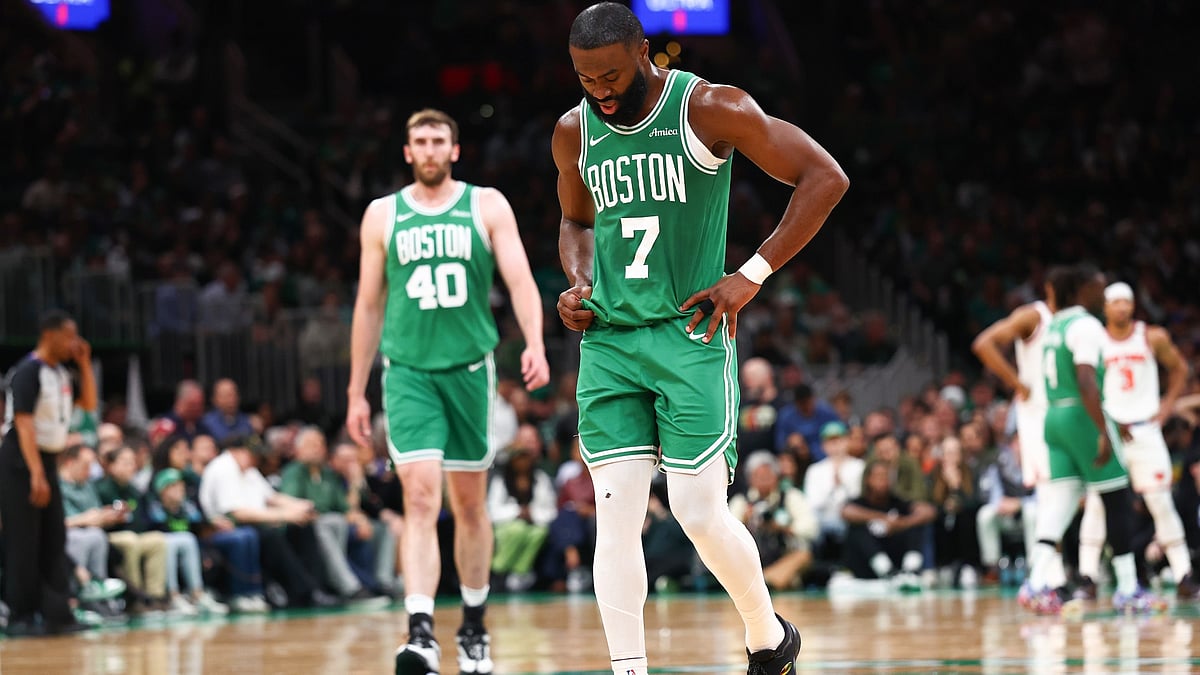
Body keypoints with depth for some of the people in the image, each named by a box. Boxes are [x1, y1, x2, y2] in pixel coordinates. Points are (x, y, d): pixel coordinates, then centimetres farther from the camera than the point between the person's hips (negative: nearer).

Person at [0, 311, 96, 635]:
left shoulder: (59, 372, 9)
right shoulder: (28, 372, -16)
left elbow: (89, 405, 18)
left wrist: (85, 364, 6)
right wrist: (36, 474, -28)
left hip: (48, 460, 9)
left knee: (54, 541, 6)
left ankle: (57, 614, 8)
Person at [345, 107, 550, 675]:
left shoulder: (487, 206, 4)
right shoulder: (383, 215, 7)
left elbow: (519, 277, -5)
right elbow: (369, 305, 12)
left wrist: (535, 344, -22)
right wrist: (356, 392, 10)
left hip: (469, 368, 1)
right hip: (408, 370, -1)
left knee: (470, 504, 10)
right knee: (421, 500, -15)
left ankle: (474, 629, 25)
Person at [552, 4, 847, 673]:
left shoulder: (710, 109, -10)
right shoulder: (574, 133, 6)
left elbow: (825, 177, -9)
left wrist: (752, 276, -13)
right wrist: (580, 284, 5)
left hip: (691, 335, -4)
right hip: (608, 341, 4)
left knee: (701, 513, -5)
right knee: (616, 513, -5)